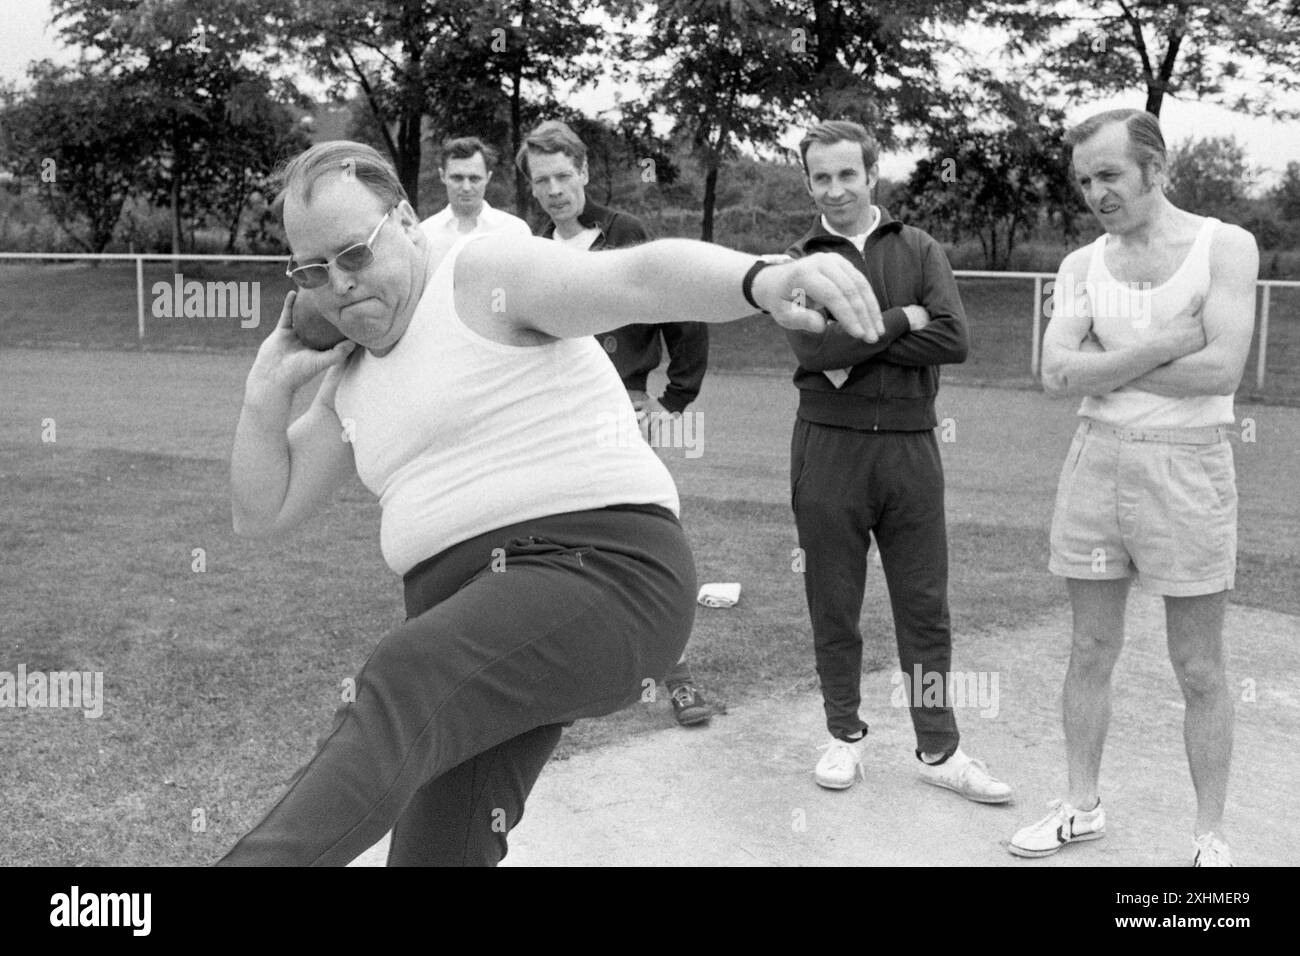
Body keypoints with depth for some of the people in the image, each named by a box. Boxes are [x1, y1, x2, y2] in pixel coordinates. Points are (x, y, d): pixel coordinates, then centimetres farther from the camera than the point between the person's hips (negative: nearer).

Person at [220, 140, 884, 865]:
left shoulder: (487, 276, -3)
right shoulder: (352, 379, 19)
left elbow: (644, 277, -20)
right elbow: (263, 513, 22)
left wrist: (763, 279, -39)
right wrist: (269, 387, 8)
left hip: (603, 570, -8)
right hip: (476, 633, 8)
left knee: (402, 690, -32)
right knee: (438, 850, 4)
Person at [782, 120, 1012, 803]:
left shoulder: (920, 251, 9)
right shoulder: (798, 261, 4)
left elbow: (954, 338, -8)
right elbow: (813, 345, -14)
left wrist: (857, 350, -12)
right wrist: (902, 320, -9)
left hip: (909, 445, 1)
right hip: (829, 445, -1)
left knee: (925, 606, 6)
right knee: (834, 605, 8)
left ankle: (939, 751, 16)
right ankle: (845, 735, 24)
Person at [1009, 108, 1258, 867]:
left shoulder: (1225, 246, -4)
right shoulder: (1082, 265, 7)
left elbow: (1222, 369, -17)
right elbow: (1058, 375, -6)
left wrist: (1107, 370, -9)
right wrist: (1164, 345, -14)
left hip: (1188, 466, -4)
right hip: (1097, 461, 4)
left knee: (1200, 670, 4)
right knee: (1092, 652, 12)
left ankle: (1211, 834, 18)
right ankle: (1083, 806, 26)